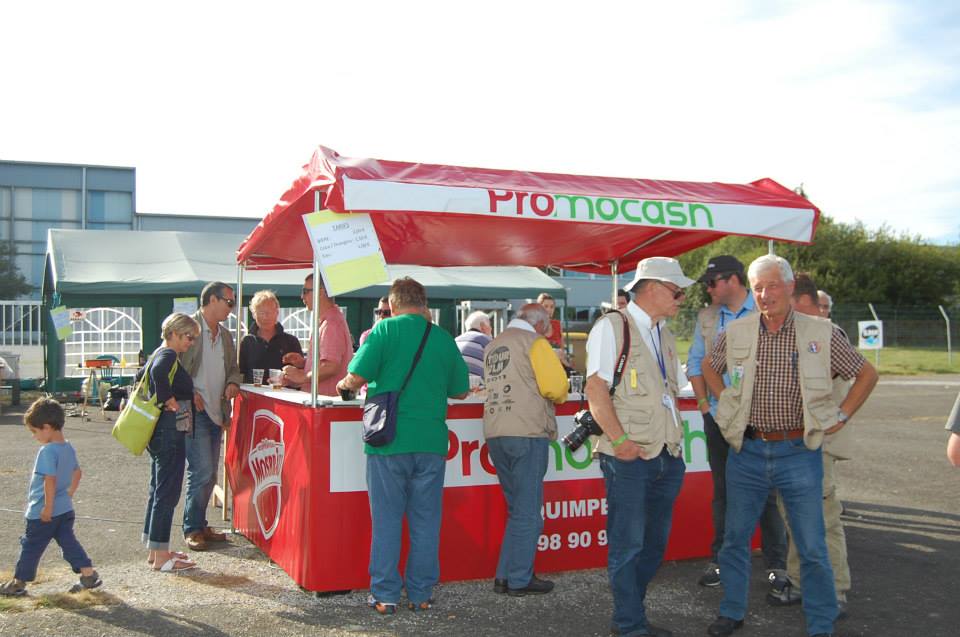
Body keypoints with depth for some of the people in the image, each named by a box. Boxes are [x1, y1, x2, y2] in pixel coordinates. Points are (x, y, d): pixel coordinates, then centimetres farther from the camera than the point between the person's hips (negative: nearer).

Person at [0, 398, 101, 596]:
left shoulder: (47, 451, -21)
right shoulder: (69, 448, 6)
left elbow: (50, 480, -26)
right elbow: (77, 473, 18)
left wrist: (48, 507, -21)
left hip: (43, 512, -7)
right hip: (66, 509, 8)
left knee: (31, 546, 7)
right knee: (68, 542, 10)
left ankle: (18, 583, 19)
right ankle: (89, 574, 4)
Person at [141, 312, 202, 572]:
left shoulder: (159, 354, 15)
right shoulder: (168, 356, -15)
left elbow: (140, 376, 31)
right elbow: (159, 372, -38)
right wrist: (169, 399, -26)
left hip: (159, 431, 11)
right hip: (170, 431, -11)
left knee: (159, 490, 16)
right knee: (167, 494, -6)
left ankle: (155, 549, 25)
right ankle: (161, 556, -1)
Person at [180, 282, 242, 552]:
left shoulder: (225, 335, 16)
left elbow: (233, 367, 24)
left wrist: (233, 383, 2)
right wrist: (189, 393, -17)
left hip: (216, 413, 8)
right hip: (195, 411, -7)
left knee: (209, 474, 12)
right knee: (202, 472, -9)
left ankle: (199, 524, 23)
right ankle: (192, 528, 3)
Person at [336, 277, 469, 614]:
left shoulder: (385, 330, -4)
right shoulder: (444, 338, 6)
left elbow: (358, 376, -11)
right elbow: (461, 390, 13)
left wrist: (344, 384, 11)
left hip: (389, 440, -2)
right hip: (431, 442, 3)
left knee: (386, 520, 6)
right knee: (426, 521, 10)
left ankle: (385, 595, 11)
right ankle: (421, 593, 17)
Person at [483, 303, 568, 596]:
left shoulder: (492, 345, 19)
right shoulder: (534, 341, -4)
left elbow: (499, 384, 17)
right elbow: (556, 386, -13)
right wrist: (557, 398, 8)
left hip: (494, 432, 7)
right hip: (526, 432, -7)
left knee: (517, 508, 17)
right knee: (527, 511, 1)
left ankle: (505, 576, 18)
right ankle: (518, 580, 5)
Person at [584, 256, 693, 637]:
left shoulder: (665, 336, 19)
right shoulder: (612, 326, -5)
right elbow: (595, 389, -13)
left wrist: (674, 436, 11)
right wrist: (619, 440, -18)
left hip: (667, 456, 8)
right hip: (629, 457, -8)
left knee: (654, 543, 13)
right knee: (628, 545, -2)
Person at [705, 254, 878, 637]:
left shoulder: (822, 335, -5)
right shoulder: (735, 334, 0)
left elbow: (866, 374, 7)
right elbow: (708, 368, 19)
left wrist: (841, 416, 1)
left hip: (800, 452, -2)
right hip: (747, 451, 2)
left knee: (812, 548, 4)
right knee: (735, 538, 12)